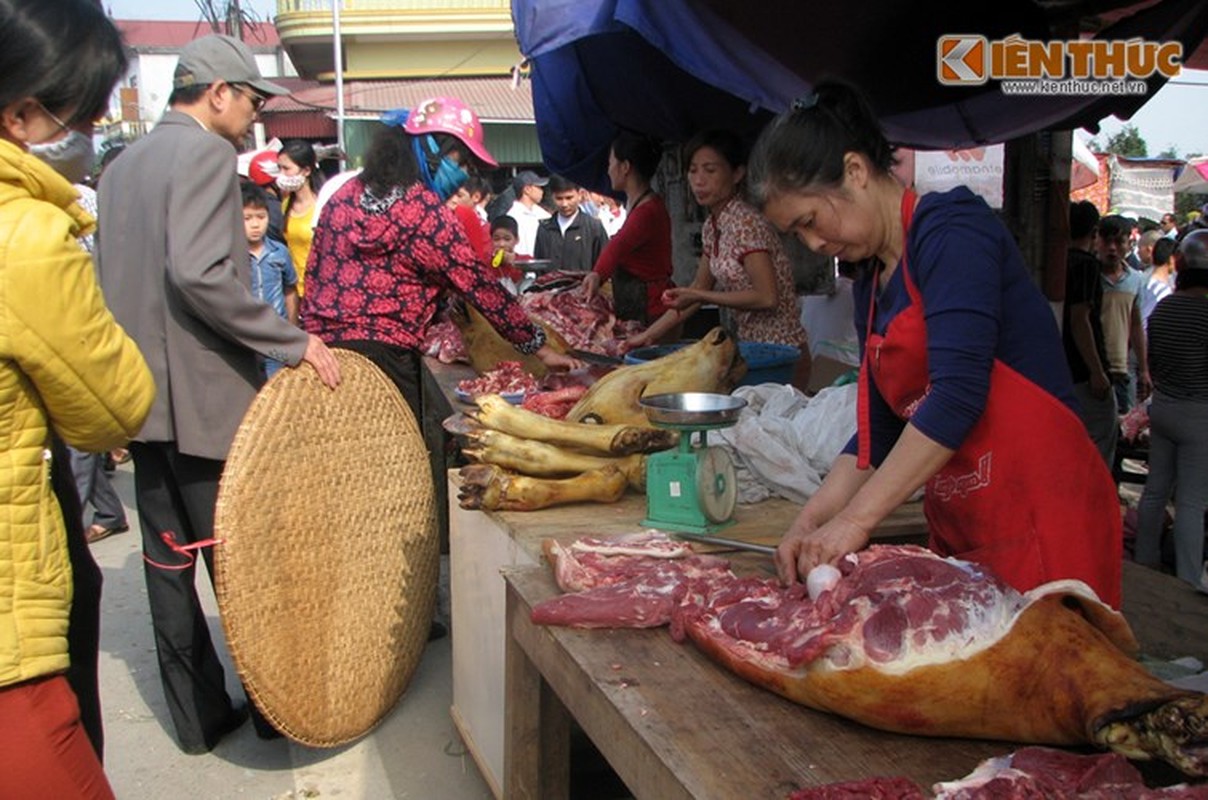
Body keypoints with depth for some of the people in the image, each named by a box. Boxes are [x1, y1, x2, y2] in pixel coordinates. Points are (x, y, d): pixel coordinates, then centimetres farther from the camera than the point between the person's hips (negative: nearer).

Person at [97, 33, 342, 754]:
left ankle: (200, 715, 22)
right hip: (204, 395, -8)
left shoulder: (124, 165, 16)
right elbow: (200, 275, -25)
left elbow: (119, 280, 18)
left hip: (141, 397, 8)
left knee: (168, 561, 11)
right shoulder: (206, 154, -11)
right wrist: (292, 341, -20)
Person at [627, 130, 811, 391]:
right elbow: (699, 290, 17)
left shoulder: (746, 223, -17)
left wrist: (700, 296, -19)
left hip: (779, 355, -8)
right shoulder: (711, 228, 9)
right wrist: (649, 335, 13)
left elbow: (767, 297, -22)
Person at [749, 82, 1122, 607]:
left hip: (1041, 521, -8)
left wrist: (855, 518, -21)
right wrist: (811, 521, -1)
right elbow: (880, 431, 12)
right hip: (956, 531, 8)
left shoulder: (949, 227, -12)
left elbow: (957, 392, -22)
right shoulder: (871, 287, 13)